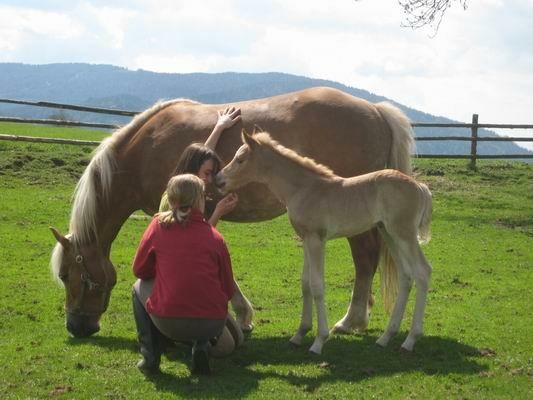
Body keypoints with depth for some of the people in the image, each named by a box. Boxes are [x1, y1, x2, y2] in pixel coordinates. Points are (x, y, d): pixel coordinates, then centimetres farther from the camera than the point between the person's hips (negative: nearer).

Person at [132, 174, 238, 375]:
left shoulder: (158, 225, 2)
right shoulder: (215, 236, 3)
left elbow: (139, 270, 13)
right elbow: (228, 289, 9)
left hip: (168, 324, -1)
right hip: (211, 325, 1)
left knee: (139, 288, 30)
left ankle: (149, 355, 17)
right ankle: (202, 345, 6)